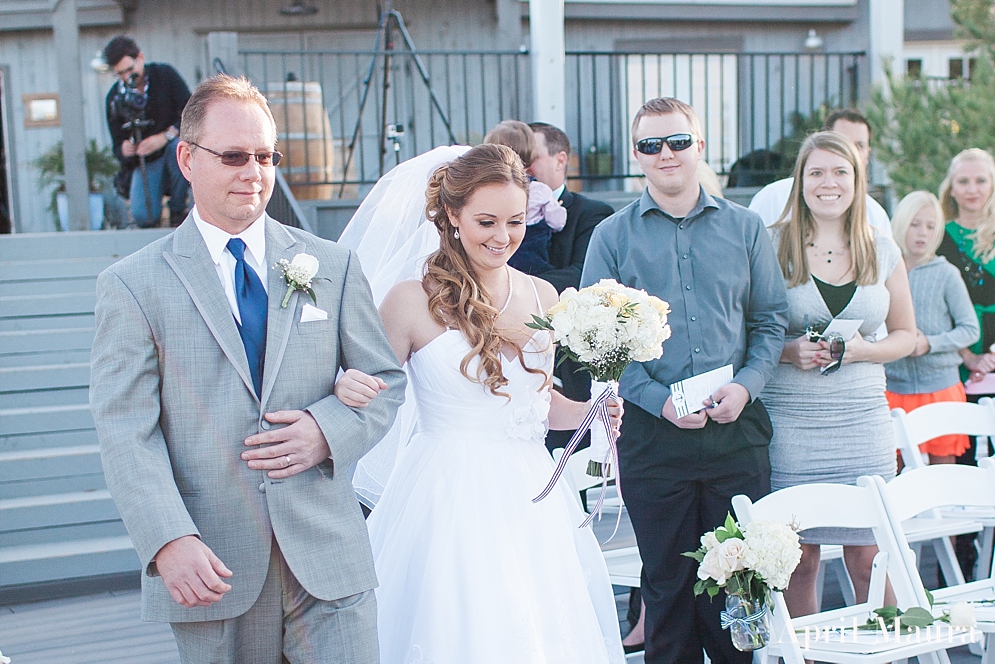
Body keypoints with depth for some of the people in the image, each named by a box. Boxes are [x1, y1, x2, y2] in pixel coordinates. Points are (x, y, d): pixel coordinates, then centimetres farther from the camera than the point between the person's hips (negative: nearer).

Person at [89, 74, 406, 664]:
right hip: (212, 571, -1)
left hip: (328, 556, 2)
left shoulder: (333, 266, 8)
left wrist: (327, 429, -10)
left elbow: (385, 380, 11)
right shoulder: (133, 285, 0)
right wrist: (170, 541, -19)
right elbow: (126, 431, -6)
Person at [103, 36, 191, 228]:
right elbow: (118, 144, 1)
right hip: (146, 163, 0)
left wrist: (165, 136, -28)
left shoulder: (165, 75, -6)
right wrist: (124, 150, -25)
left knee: (179, 146, -39)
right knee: (143, 217, -26)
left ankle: (178, 211, -18)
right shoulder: (115, 97, -1)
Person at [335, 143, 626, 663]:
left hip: (531, 500, 5)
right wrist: (346, 386, -25)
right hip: (449, 498, -5)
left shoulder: (541, 295, 8)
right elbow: (375, 397, -4)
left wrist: (589, 412, 2)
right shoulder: (411, 301, -8)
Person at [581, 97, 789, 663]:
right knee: (667, 582, 8)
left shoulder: (745, 228, 7)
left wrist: (746, 385, -10)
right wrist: (660, 400, -14)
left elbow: (771, 320, 8)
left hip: (737, 430, 1)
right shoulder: (613, 236, 3)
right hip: (651, 433, -1)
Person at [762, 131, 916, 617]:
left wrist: (861, 350, -4)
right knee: (798, 562, 2)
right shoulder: (772, 245, 1)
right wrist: (788, 351, -15)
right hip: (789, 419, -2)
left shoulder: (883, 250, 9)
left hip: (863, 418, 2)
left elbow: (905, 335, 15)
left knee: (870, 560, 2)